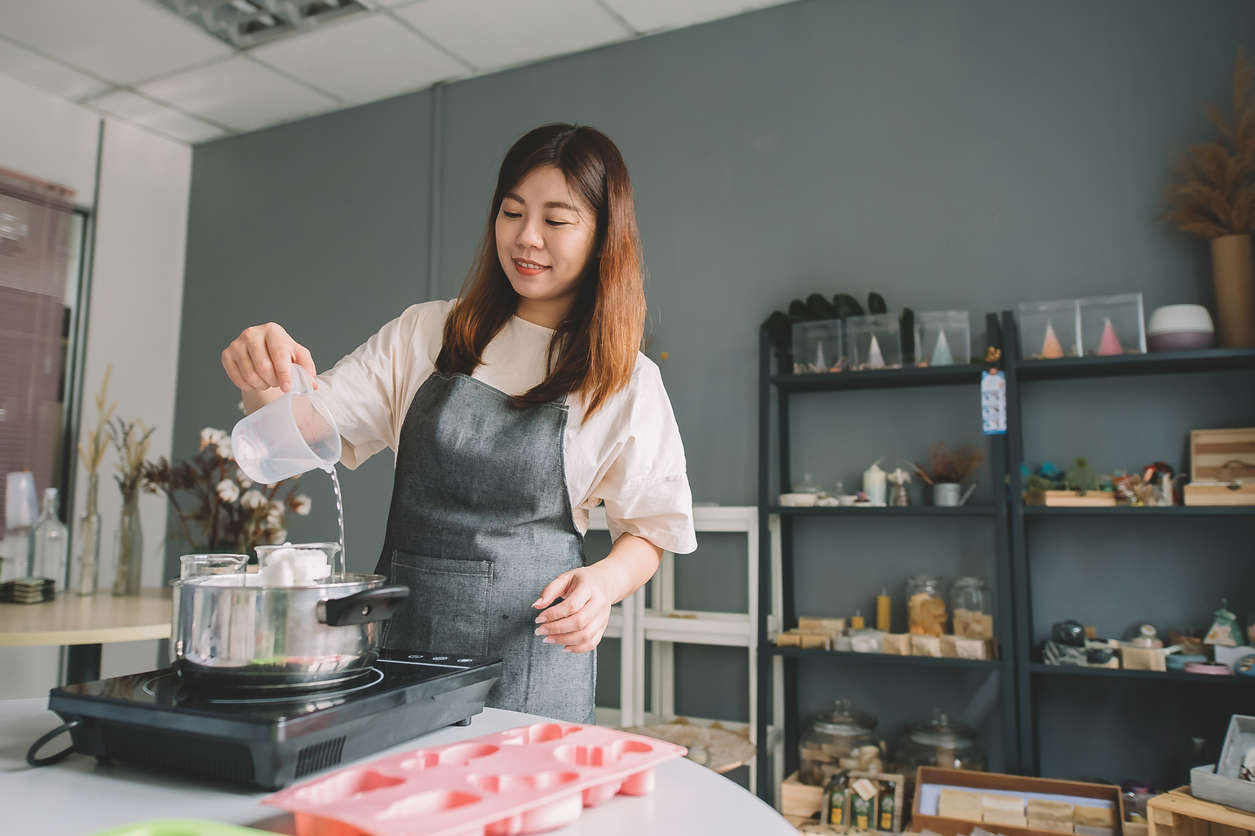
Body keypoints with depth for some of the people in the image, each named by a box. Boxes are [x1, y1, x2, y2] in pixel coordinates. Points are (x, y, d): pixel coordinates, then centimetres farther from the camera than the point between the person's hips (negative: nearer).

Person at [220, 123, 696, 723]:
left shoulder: (627, 381, 0)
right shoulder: (426, 333, 6)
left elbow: (651, 527, 5)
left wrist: (604, 582, -16)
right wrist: (266, 384, -18)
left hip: (531, 657, -1)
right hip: (401, 630, 2)